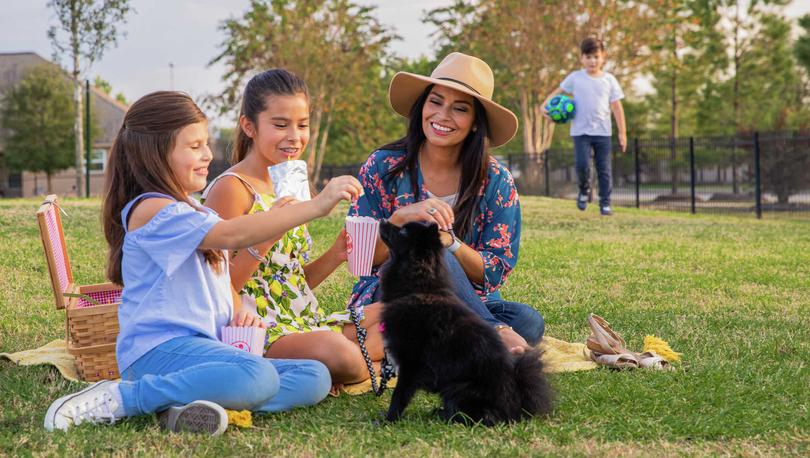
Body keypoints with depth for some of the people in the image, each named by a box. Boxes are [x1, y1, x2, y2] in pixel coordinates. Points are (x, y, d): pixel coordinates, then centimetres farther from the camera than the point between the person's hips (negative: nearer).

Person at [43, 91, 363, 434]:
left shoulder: (200, 216, 21)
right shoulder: (152, 210, -10)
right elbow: (234, 235, -24)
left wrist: (240, 314, 7)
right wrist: (316, 205, -27)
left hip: (204, 347, 9)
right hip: (159, 348, -9)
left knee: (315, 377, -6)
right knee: (259, 376, -36)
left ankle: (186, 408, -22)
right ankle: (117, 399, -20)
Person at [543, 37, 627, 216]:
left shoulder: (609, 80, 3)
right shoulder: (575, 78, 1)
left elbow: (617, 107, 4)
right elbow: (558, 92, 8)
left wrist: (622, 132, 2)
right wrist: (545, 105, -11)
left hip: (603, 132, 1)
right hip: (580, 131, -1)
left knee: (604, 169, 3)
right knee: (582, 164, -15)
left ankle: (605, 203, 12)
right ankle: (584, 190, 15)